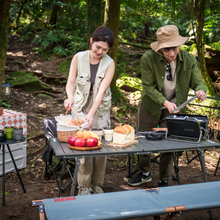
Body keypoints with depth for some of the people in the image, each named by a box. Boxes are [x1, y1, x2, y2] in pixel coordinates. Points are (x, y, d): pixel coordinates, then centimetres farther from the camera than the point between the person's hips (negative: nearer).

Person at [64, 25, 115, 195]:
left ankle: (97, 184, 22)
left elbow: (102, 90, -19)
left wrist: (91, 113, -30)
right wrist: (71, 97, -31)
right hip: (80, 106, 0)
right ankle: (83, 186, 10)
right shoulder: (79, 58, -6)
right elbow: (71, 82, -8)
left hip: (101, 108, 1)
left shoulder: (109, 63, -9)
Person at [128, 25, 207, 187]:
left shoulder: (189, 60, -13)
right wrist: (165, 102, -31)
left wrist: (201, 90, -34)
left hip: (173, 109, 0)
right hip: (150, 108, 0)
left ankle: (164, 181, 26)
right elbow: (149, 87, -18)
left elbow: (198, 82, -9)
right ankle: (145, 173, 39)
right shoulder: (148, 58, -19)